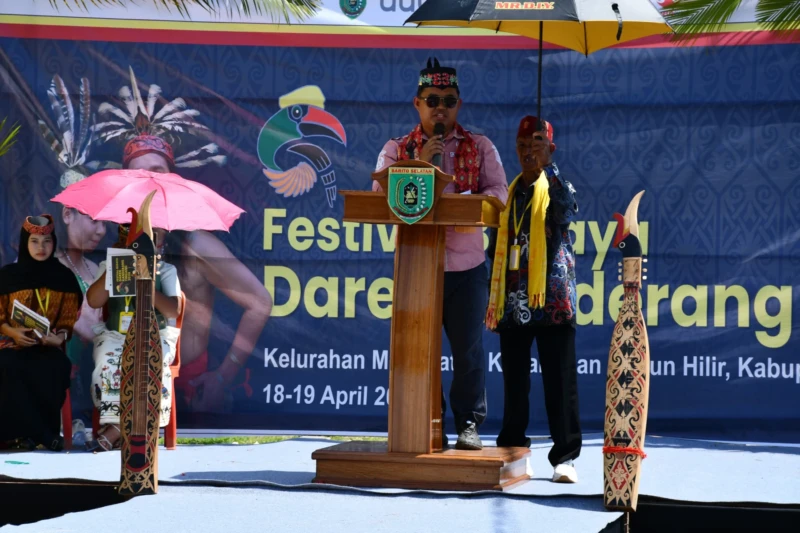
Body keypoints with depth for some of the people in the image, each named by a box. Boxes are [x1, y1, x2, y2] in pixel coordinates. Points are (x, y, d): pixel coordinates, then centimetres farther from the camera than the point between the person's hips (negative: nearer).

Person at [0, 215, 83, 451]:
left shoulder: (64, 277, 7)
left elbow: (71, 320, 6)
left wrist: (59, 337, -14)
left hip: (50, 345, 0)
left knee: (54, 369, -36)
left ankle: (29, 434, -24)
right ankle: (44, 434, -28)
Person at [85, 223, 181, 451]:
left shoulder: (165, 271, 5)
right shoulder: (109, 267, 10)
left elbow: (174, 310, -7)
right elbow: (94, 302, -3)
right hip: (116, 335, 1)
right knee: (108, 362, -33)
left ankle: (116, 429, -28)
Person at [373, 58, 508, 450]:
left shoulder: (480, 147, 11)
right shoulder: (396, 149, 9)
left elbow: (499, 193, -1)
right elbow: (380, 194, -5)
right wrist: (419, 166, -15)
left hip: (467, 266, 0)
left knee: (468, 349, 0)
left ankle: (469, 423, 11)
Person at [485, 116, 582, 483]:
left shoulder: (555, 189, 2)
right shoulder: (508, 193, 14)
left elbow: (567, 209, -22)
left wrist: (546, 167, -26)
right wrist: (493, 298, 14)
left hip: (551, 300, -5)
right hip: (514, 301, 5)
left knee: (559, 382, -4)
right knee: (514, 381, 9)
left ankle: (565, 457, -1)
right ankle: (511, 451, 17)